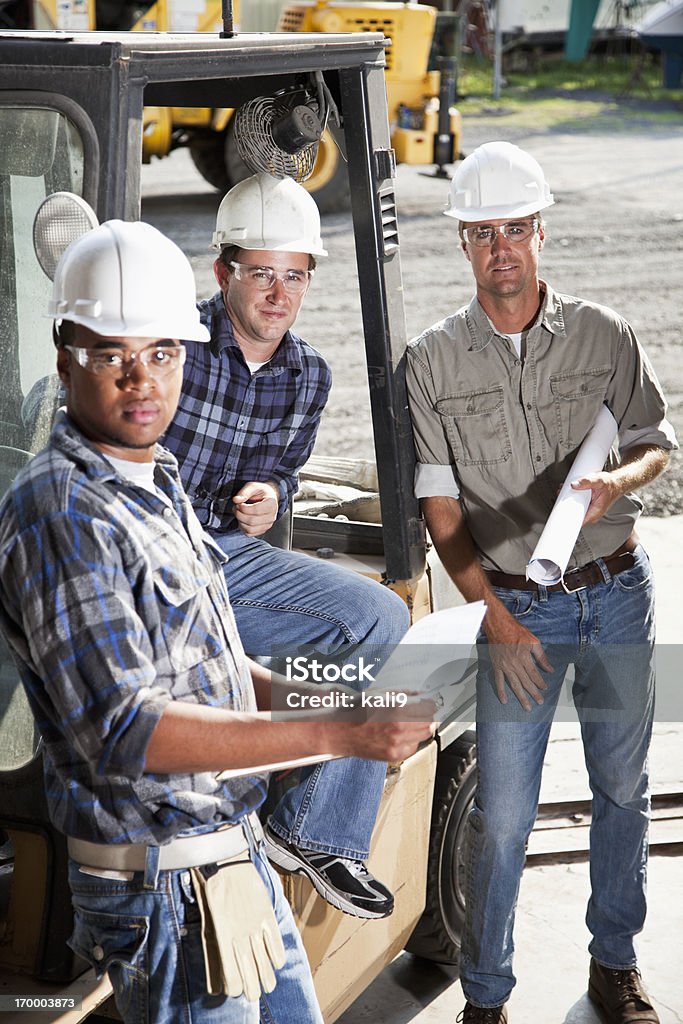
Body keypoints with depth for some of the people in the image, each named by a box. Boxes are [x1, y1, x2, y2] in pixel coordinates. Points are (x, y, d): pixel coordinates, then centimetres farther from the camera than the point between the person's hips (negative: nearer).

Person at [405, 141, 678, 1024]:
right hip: (515, 606, -2)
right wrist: (496, 618, -10)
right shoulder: (432, 361, -4)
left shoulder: (603, 335, -1)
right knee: (502, 811, -1)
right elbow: (440, 510, -4)